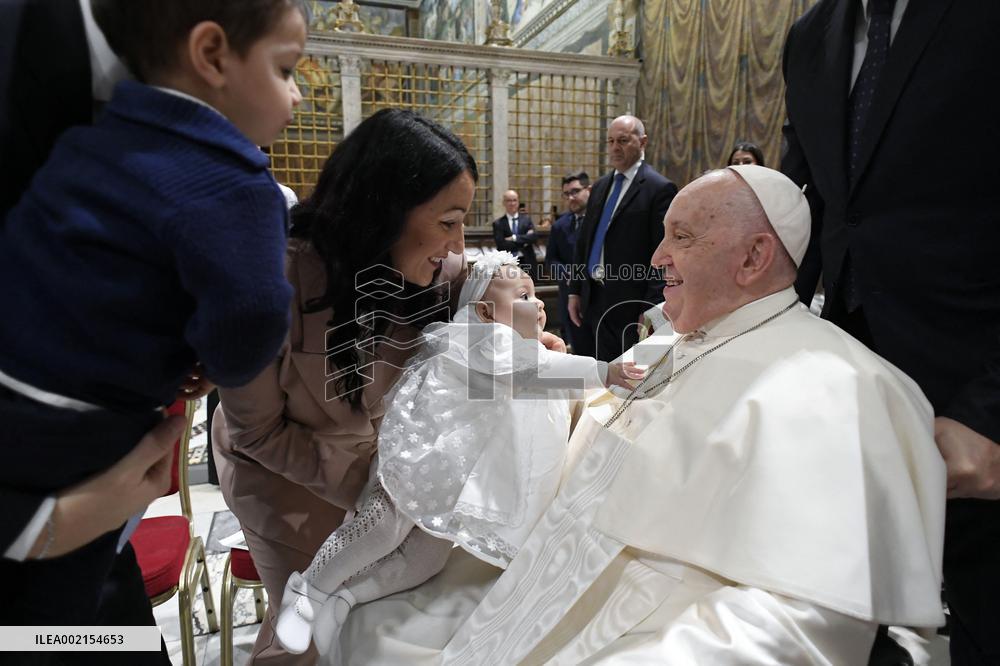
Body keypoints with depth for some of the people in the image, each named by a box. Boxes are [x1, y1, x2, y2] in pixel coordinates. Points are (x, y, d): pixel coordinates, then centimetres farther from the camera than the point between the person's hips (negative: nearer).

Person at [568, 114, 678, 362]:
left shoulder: (659, 189, -8)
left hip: (627, 304, -7)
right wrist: (575, 291, 11)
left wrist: (650, 308, -17)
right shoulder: (600, 186, 15)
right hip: (590, 299, 7)